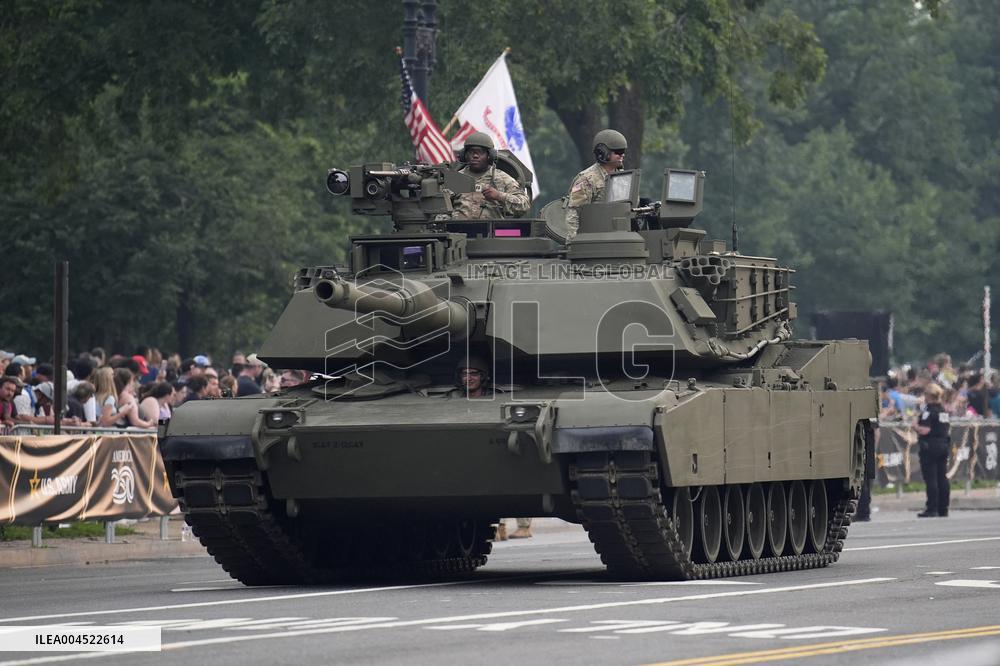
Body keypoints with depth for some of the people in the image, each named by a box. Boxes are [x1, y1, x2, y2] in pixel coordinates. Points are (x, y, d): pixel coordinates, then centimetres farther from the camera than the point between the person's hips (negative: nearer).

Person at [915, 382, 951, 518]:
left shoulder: (929, 410, -13)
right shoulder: (943, 410, 13)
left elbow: (925, 430, -22)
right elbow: (948, 429, 17)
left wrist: (916, 425, -5)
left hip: (930, 446, -8)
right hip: (944, 445, 8)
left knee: (931, 479, -6)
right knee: (942, 478, 9)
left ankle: (932, 509, -8)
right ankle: (943, 509, 11)